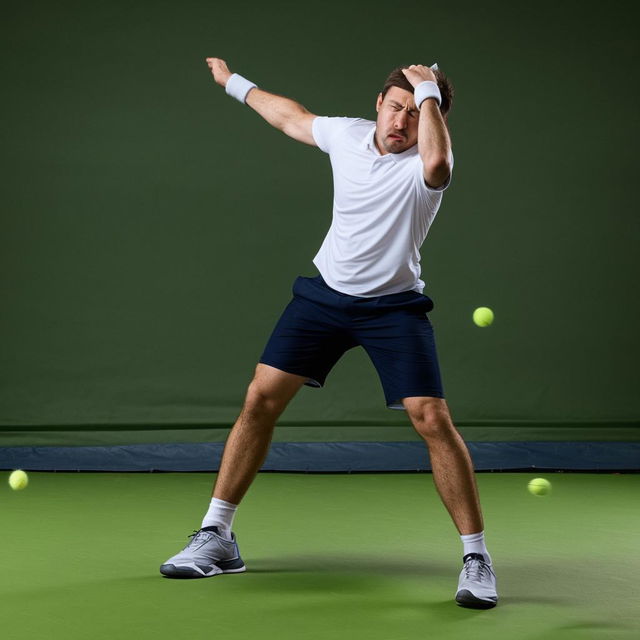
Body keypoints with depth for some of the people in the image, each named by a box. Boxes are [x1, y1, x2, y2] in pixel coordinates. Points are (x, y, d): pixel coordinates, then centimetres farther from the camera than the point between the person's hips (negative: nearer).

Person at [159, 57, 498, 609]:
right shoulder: (346, 134, -1)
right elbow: (290, 116, 21)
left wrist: (430, 91, -31)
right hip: (325, 291, 5)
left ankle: (476, 556, -4)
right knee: (261, 398, -2)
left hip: (394, 305, -4)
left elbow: (436, 161, -45)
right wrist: (235, 83, 34)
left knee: (433, 419, -17)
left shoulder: (426, 165, -16)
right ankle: (216, 537, 11)